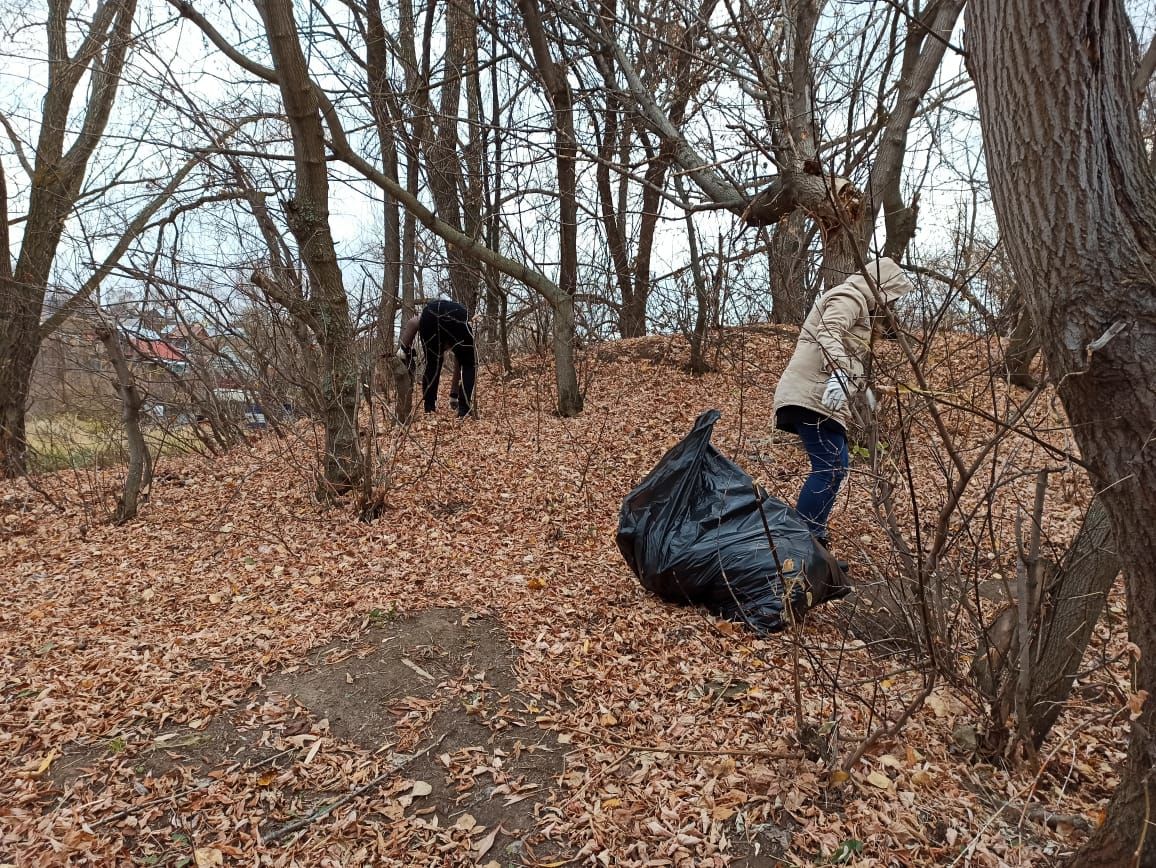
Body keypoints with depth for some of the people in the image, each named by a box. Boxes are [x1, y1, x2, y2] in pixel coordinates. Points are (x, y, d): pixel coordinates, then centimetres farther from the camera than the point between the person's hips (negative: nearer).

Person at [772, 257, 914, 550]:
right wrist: (839, 375, -40)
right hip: (813, 395, -11)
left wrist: (862, 385, 48)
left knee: (835, 466, 16)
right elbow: (828, 335, -25)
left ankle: (811, 532, 23)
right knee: (829, 469, -16)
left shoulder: (857, 303, 30)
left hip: (818, 395, 11)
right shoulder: (849, 296, -5)